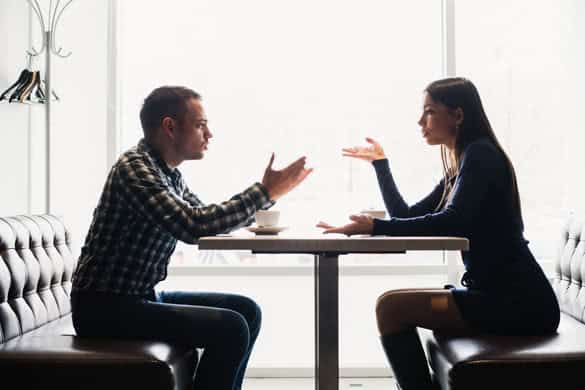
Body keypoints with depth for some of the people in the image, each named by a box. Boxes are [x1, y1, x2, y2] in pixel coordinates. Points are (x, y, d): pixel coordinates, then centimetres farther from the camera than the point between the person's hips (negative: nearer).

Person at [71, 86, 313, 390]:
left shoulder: (168, 171, 9)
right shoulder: (135, 169, -19)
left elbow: (207, 218, 22)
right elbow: (195, 226, -31)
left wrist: (265, 195, 9)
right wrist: (264, 193, -21)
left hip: (142, 296, 9)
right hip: (105, 307, -9)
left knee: (246, 310, 7)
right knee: (230, 328, -19)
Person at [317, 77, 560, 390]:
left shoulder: (481, 154, -9)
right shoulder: (460, 169, 18)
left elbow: (452, 223, -23)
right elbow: (408, 216, 21)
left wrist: (375, 227, -24)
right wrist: (380, 163, 20)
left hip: (519, 303, -10)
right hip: (499, 295, 10)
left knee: (391, 307, -16)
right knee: (395, 305, 14)